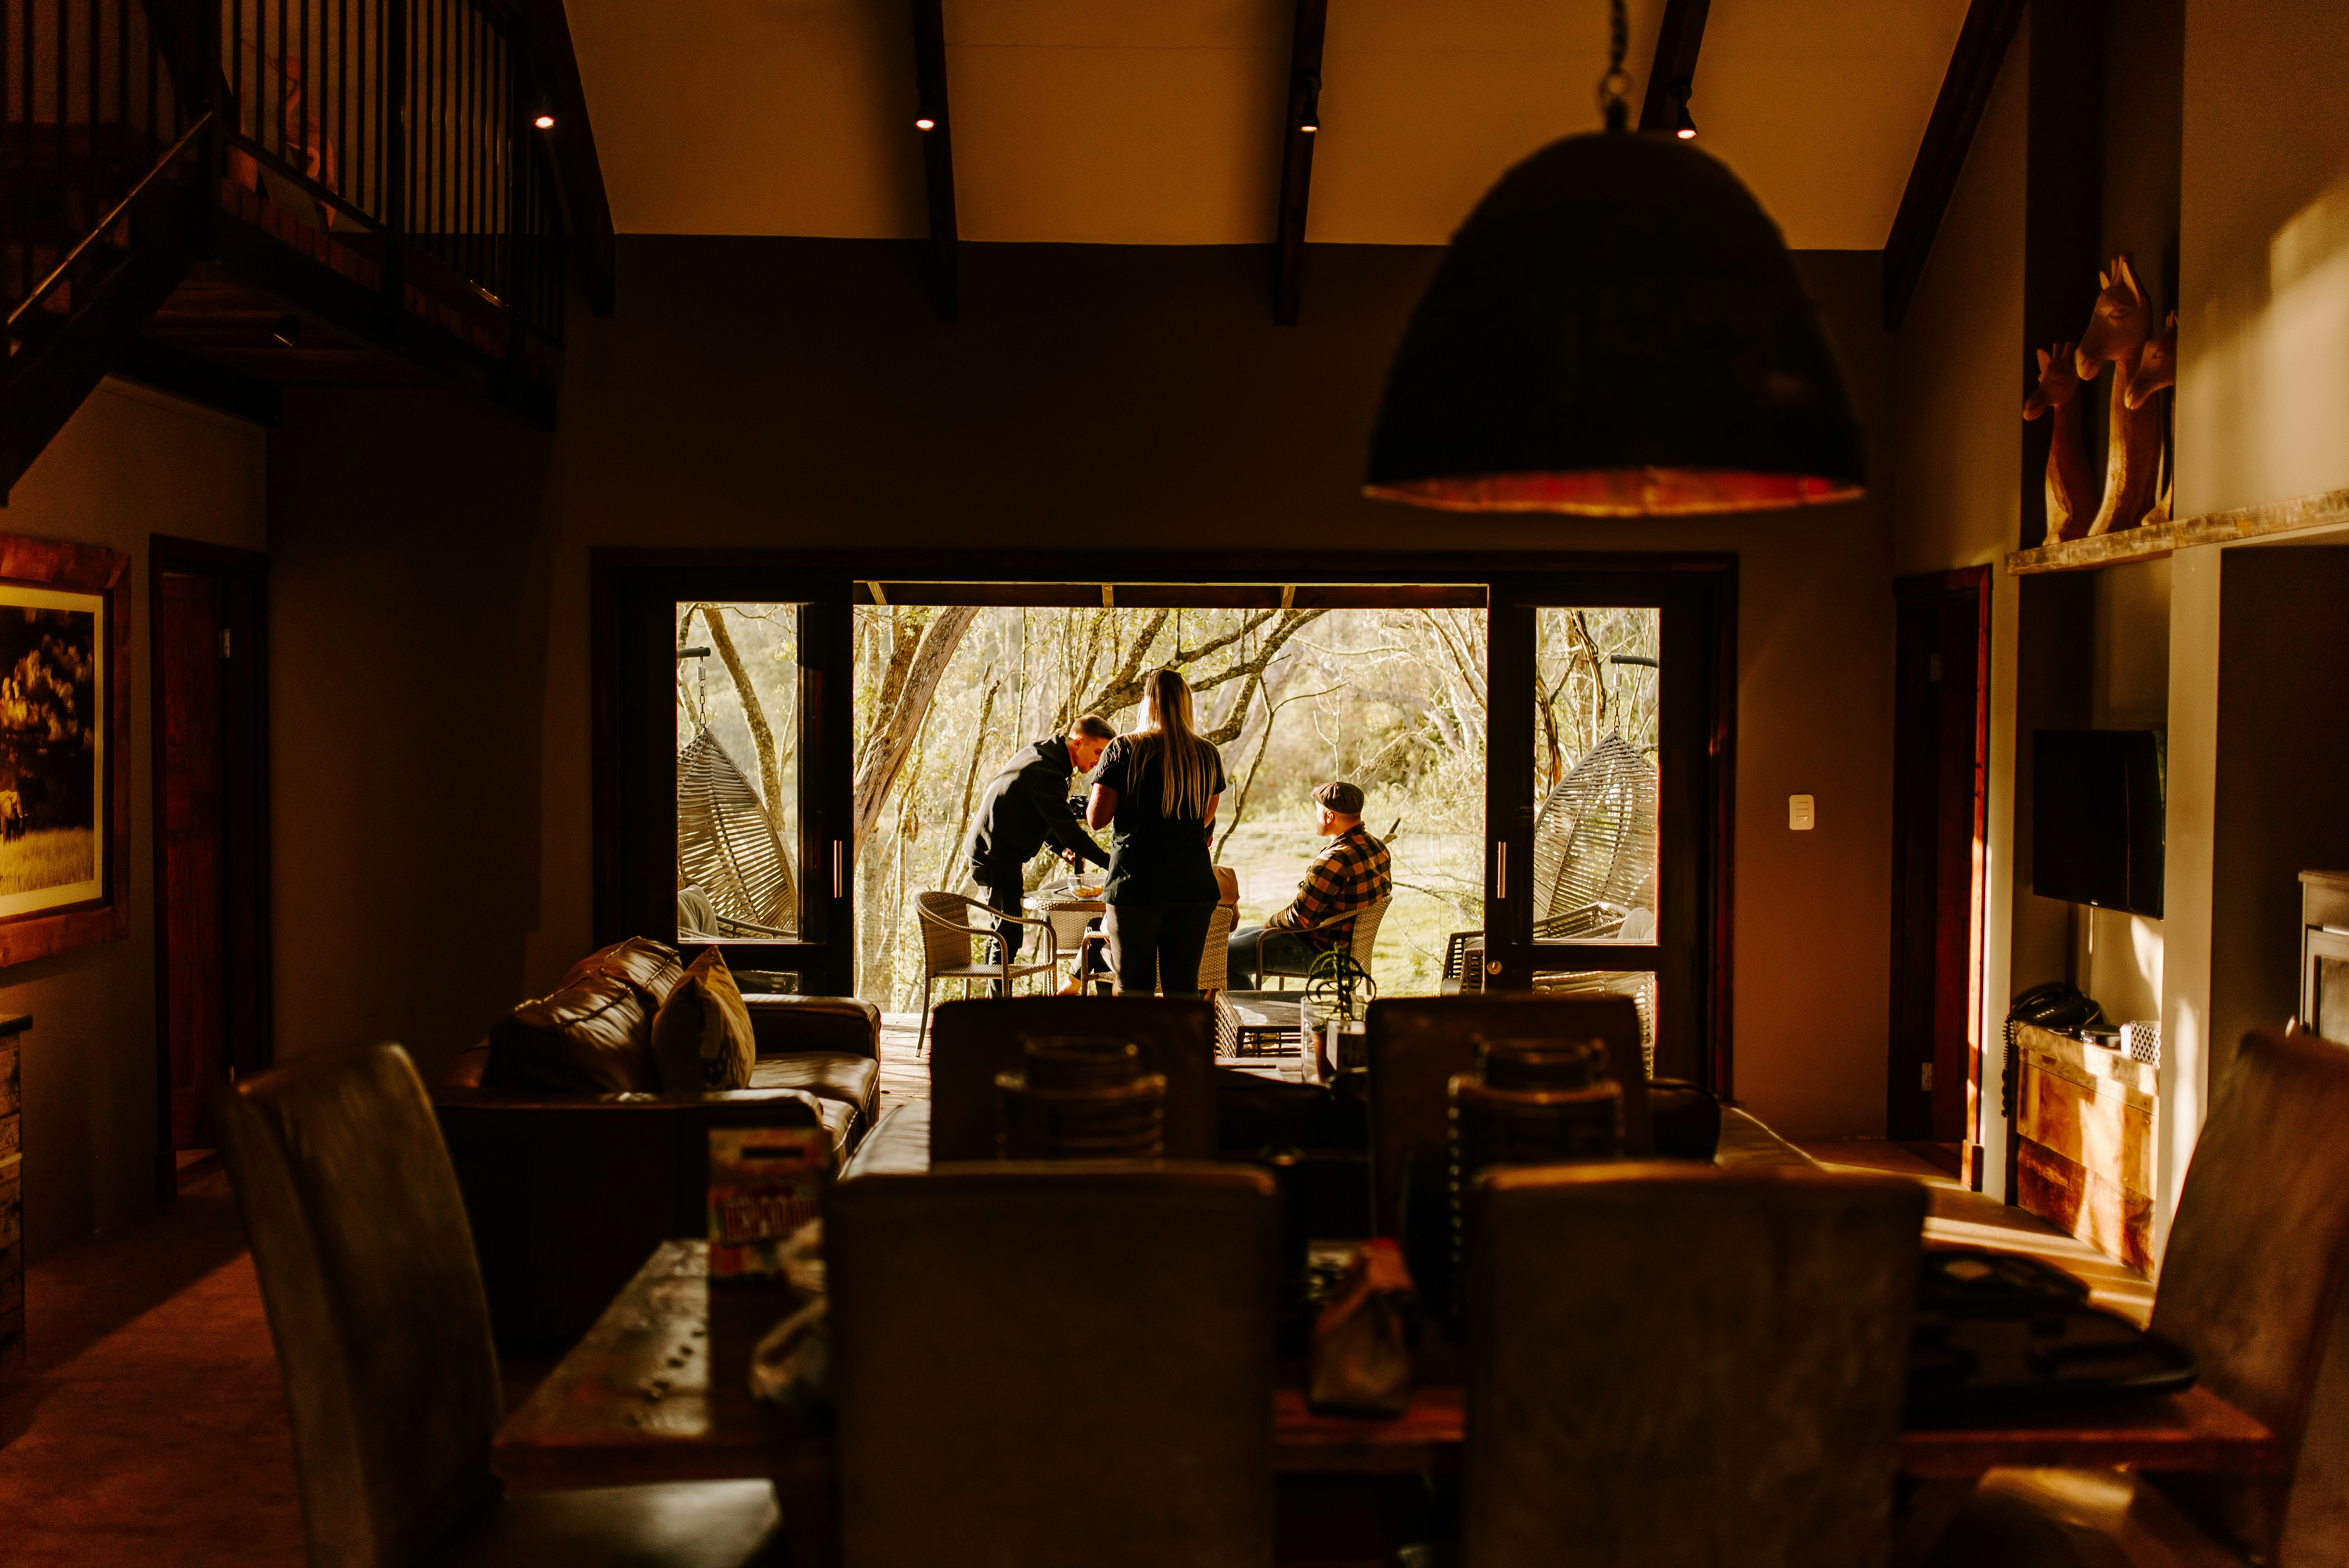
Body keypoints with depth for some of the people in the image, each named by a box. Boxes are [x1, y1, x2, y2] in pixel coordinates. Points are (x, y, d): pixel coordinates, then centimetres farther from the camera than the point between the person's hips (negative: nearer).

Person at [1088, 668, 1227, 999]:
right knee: (1184, 989, 7)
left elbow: (1097, 818, -5)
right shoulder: (1208, 755, 6)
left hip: (1135, 885, -3)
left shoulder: (1124, 749, -5)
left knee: (1133, 988, 4)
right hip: (1193, 886, 3)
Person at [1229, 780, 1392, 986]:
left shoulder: (1334, 861, -28)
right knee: (1240, 934, 24)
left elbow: (1299, 917, -24)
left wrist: (1270, 924, -1)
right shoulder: (1378, 848, 2)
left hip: (1317, 952, -10)